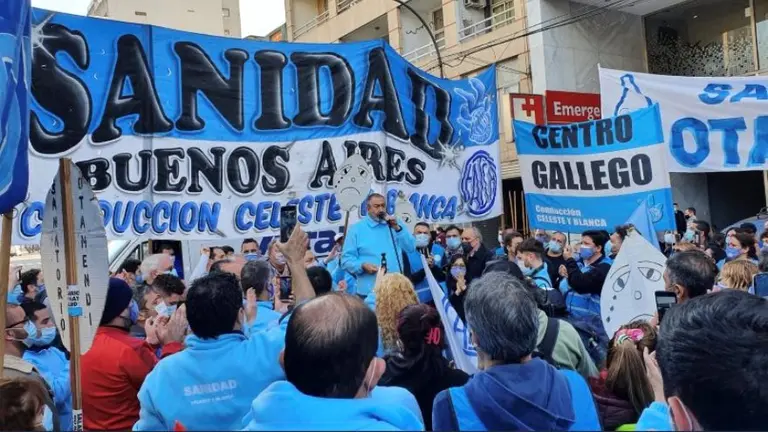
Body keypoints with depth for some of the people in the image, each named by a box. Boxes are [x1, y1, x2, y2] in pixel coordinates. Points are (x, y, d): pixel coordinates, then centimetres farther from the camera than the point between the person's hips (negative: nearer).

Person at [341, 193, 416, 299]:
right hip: (370, 291, -3)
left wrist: (397, 229, -6)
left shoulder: (394, 225, 13)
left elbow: (411, 248, 5)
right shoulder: (356, 229, 1)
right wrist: (363, 266, -21)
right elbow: (347, 259, -2)